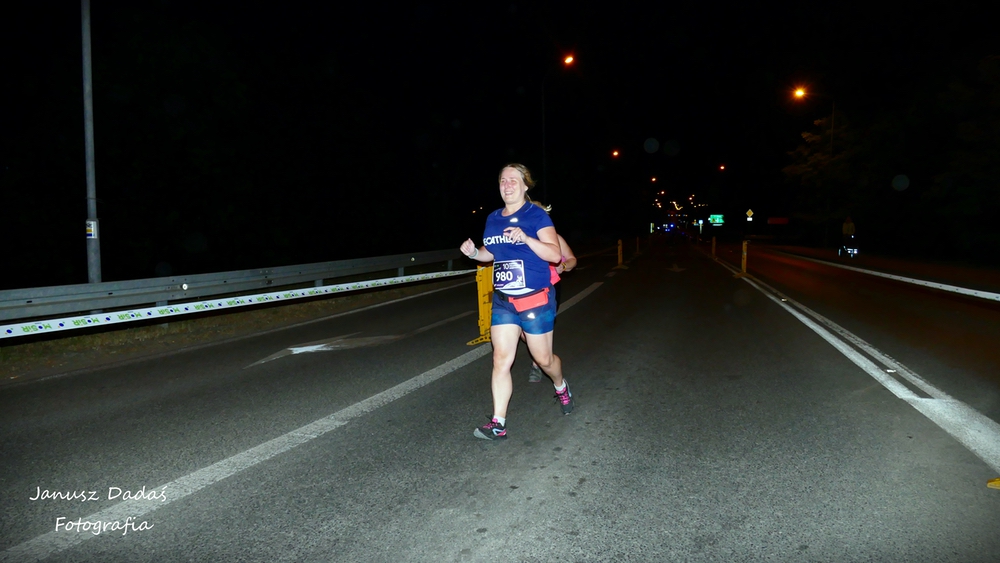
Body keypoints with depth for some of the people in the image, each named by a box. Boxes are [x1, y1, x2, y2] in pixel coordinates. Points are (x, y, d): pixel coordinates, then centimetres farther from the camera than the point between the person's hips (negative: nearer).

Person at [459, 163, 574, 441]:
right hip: (502, 301, 5)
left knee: (543, 358, 9)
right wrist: (474, 252, -2)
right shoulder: (493, 218, 8)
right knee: (501, 360, -3)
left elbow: (555, 254, -17)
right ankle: (498, 424, -1)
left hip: (535, 300, -4)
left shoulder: (536, 215, -10)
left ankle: (561, 387, 42)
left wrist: (525, 238, -31)